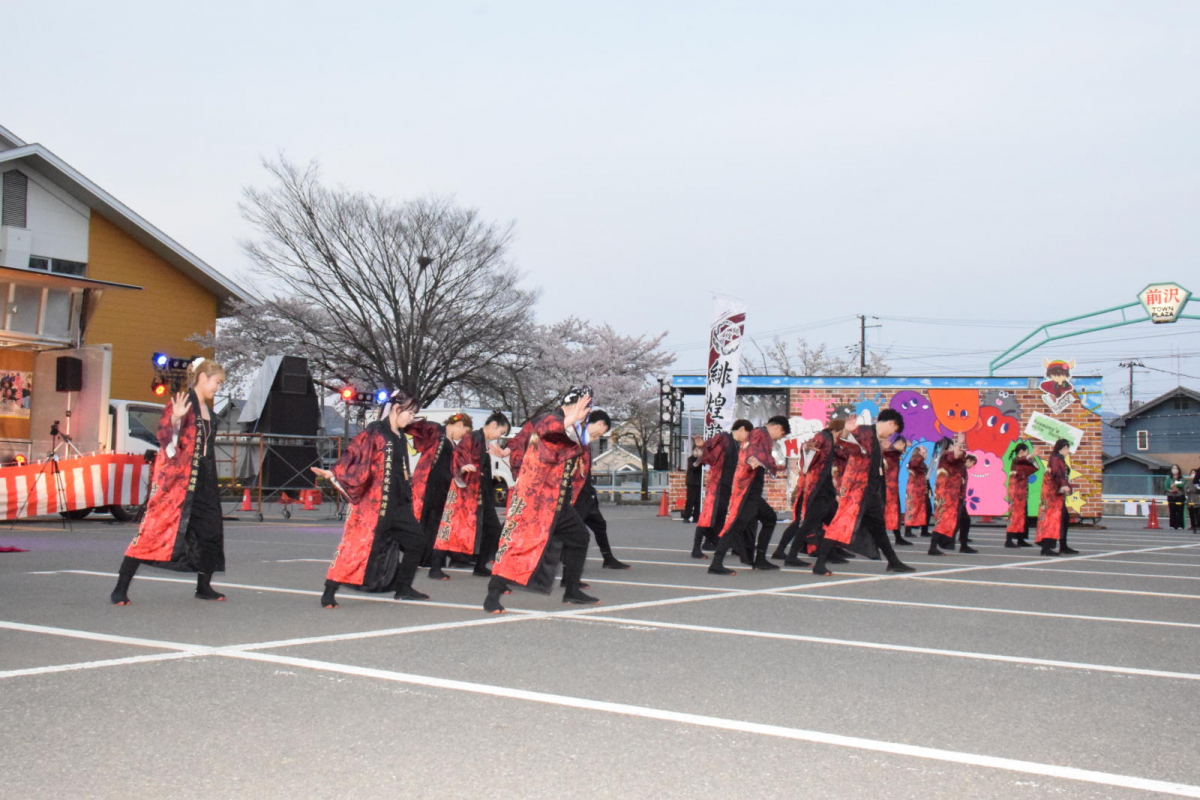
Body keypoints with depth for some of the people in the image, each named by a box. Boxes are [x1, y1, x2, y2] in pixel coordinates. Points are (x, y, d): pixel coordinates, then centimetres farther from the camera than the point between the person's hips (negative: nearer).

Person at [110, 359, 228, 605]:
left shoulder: (207, 410, 16)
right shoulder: (181, 403, -7)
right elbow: (165, 438, -15)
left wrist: (211, 481, 21)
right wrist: (175, 419, -31)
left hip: (201, 482, 8)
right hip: (175, 478, -8)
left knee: (210, 530, 7)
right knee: (154, 529, -11)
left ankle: (204, 587, 20)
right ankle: (120, 589, -7)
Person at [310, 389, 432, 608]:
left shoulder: (401, 437, 14)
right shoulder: (374, 432, -9)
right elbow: (354, 456, -17)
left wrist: (407, 496, 28)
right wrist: (333, 474, -27)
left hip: (397, 504, 8)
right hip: (372, 502, -8)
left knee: (416, 539, 8)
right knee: (357, 543, -10)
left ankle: (403, 588, 21)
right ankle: (329, 592, -3)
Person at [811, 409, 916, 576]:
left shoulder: (878, 439, 15)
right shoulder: (865, 432, -11)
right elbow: (845, 443, -29)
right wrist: (846, 431, -50)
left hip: (871, 492, 10)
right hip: (857, 488, -10)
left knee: (878, 526, 19)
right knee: (842, 524, -13)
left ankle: (893, 563, 32)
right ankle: (819, 564, -12)